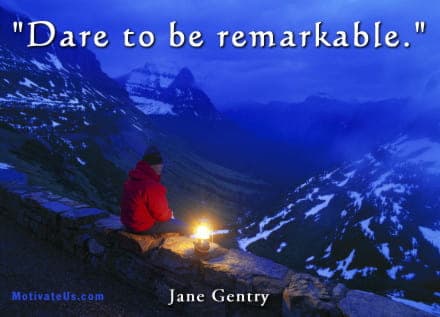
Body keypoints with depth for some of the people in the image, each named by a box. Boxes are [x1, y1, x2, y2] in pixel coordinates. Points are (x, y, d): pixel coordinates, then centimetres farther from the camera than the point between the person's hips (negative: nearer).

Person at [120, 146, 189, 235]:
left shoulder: (133, 178, -1)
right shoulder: (152, 187, -31)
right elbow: (161, 214, -21)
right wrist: (169, 213, 1)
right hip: (144, 227, -9)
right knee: (183, 226, 3)